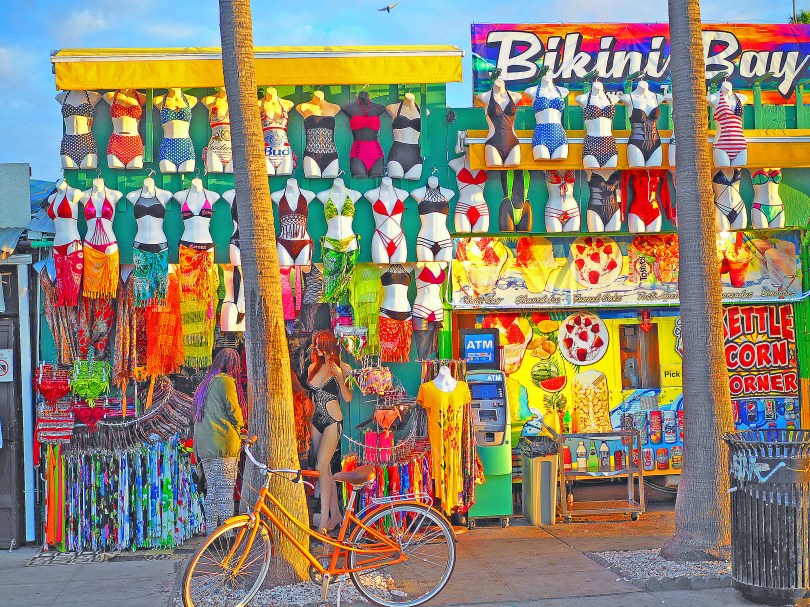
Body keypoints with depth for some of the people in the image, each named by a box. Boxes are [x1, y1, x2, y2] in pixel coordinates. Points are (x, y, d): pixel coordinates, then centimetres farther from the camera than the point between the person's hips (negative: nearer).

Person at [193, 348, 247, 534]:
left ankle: (211, 532, 9)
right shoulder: (226, 380, -4)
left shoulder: (206, 383, 21)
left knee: (212, 490, 10)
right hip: (222, 442, -8)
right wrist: (239, 430, 12)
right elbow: (234, 411, -7)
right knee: (226, 490, -8)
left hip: (203, 445, 8)